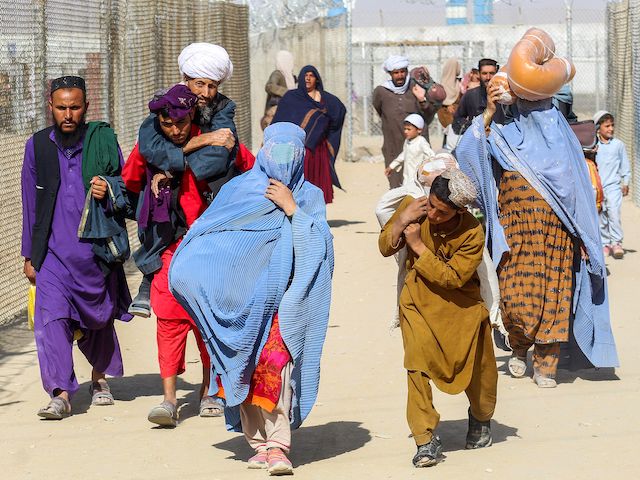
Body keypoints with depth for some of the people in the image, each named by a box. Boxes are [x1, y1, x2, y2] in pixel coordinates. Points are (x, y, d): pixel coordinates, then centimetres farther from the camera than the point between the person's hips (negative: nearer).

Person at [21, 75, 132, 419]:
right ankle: (60, 394, -19)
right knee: (52, 316, -16)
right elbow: (31, 203, 12)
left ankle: (99, 377, 39)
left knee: (98, 317, 13)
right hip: (54, 250, 0)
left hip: (97, 248, 0)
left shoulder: (103, 140, -1)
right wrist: (29, 255, 12)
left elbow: (124, 183, 6)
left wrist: (108, 188, -19)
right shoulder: (37, 145, 5)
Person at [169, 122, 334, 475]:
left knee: (275, 362, -18)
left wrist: (292, 209, -11)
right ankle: (260, 442, 5)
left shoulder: (309, 197, 9)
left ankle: (277, 445, -19)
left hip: (284, 298, -2)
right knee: (247, 370, -3)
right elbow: (208, 235, 7)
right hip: (242, 300, 2)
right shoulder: (240, 189, 10)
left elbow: (319, 245, -4)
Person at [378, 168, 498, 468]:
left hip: (461, 308, -1)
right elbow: (385, 248, -2)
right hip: (419, 303, 1)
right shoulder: (413, 207, -12)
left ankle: (481, 420, 42)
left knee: (477, 368, 9)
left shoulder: (472, 233, -22)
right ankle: (425, 439, -10)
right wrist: (401, 221, -21)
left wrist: (418, 245, -25)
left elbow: (453, 277, -24)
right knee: (417, 364, -16)